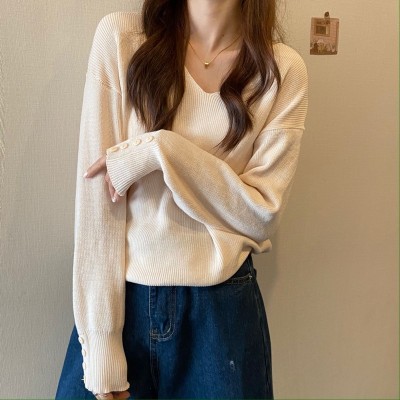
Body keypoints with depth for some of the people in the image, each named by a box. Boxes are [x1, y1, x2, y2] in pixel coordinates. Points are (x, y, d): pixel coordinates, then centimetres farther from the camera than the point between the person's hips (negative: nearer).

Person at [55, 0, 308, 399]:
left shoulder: (282, 71, -5)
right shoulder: (119, 37, -8)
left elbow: (261, 214, -7)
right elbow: (96, 199, -11)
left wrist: (164, 151, -20)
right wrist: (101, 346, -12)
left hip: (223, 309, 1)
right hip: (120, 297, 0)